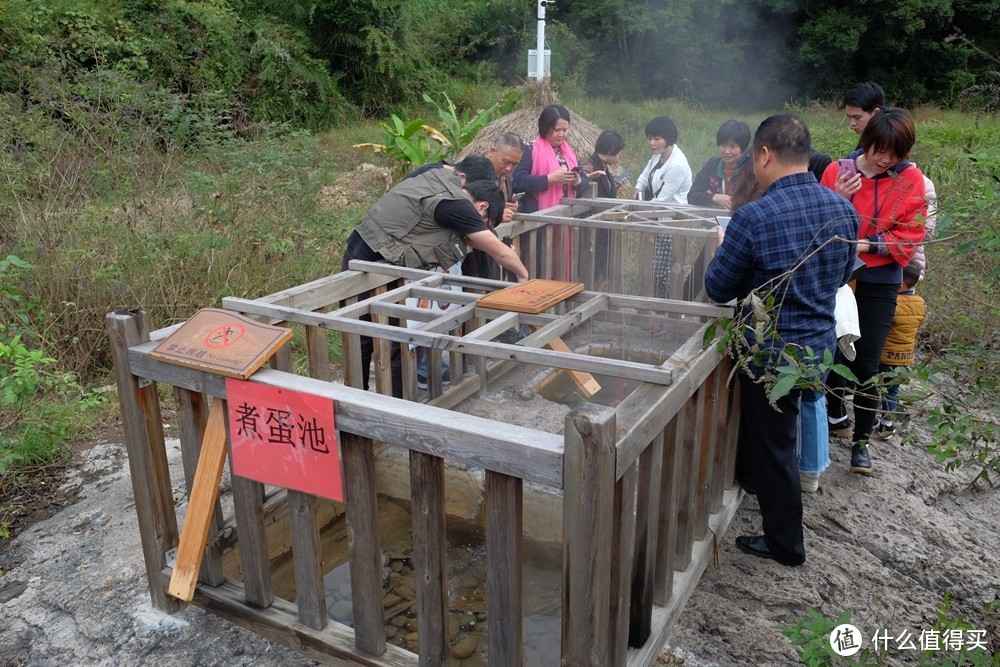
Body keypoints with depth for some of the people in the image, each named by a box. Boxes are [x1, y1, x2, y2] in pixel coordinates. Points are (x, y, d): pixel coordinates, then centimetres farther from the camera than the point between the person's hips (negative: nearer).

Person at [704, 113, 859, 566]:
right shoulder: (843, 210, -4)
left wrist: (723, 247, 6)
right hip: (820, 344, 6)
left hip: (771, 353, -6)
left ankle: (784, 543, 27)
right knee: (775, 432, 27)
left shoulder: (753, 218, -24)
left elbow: (717, 289, -12)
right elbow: (841, 276, 12)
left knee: (773, 444, 11)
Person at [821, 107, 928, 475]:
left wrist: (868, 244, -20)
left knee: (866, 363, -2)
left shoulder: (910, 179, -5)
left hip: (878, 283, -2)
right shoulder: (837, 170, -2)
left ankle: (861, 441, 13)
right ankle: (837, 416, 38)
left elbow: (910, 235, -6)